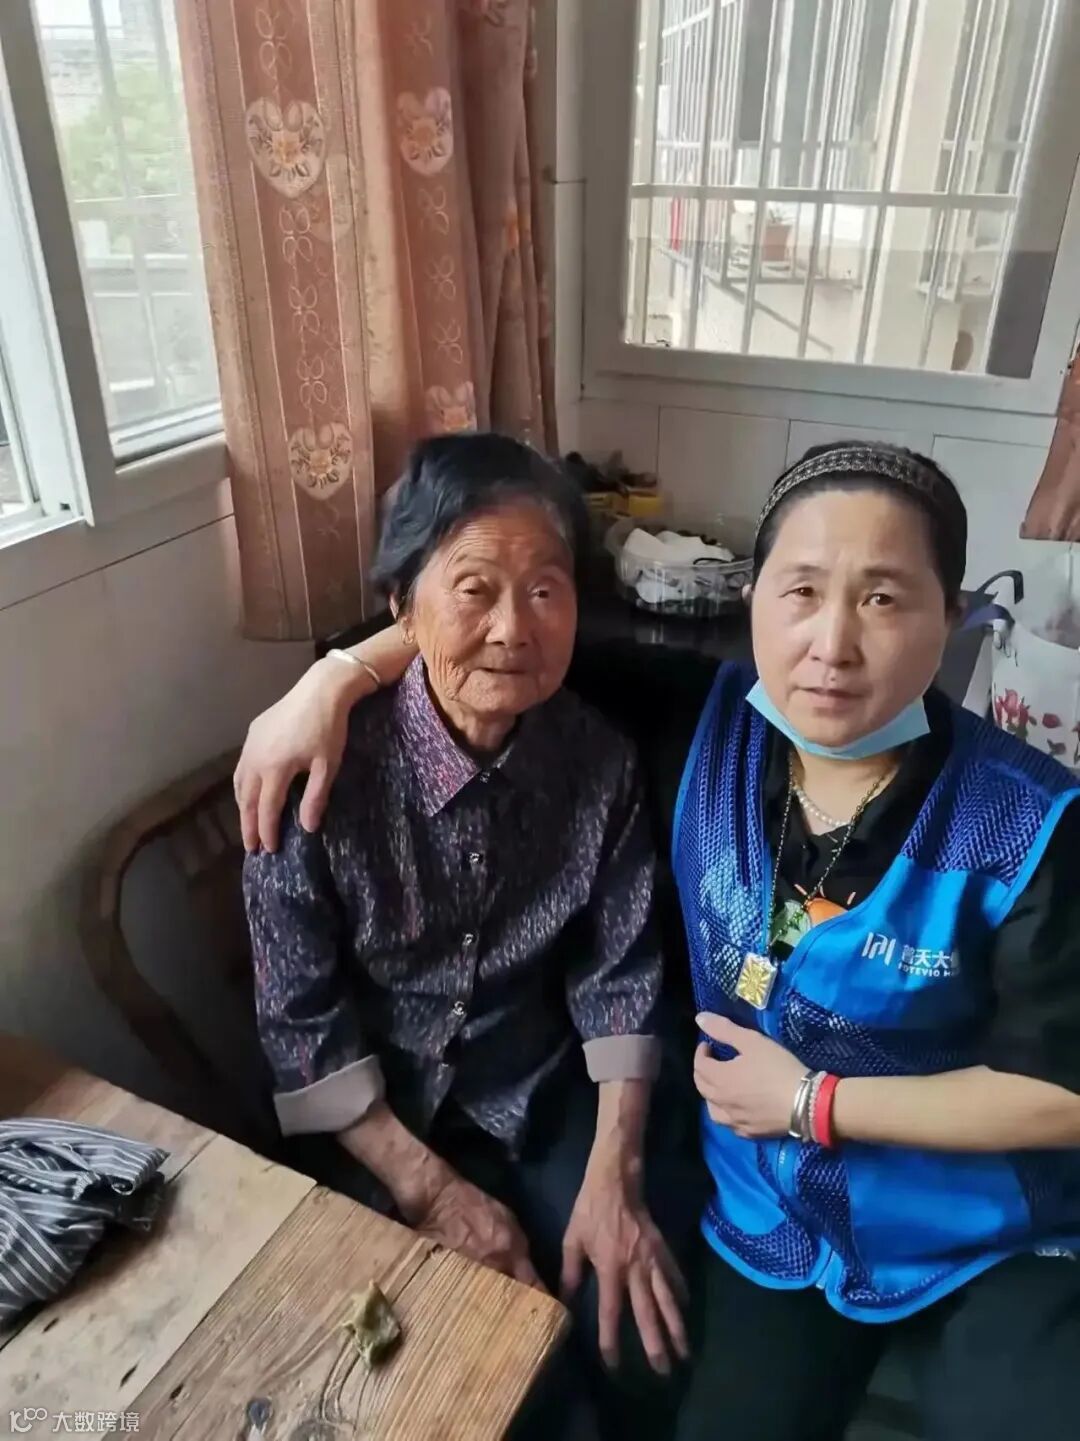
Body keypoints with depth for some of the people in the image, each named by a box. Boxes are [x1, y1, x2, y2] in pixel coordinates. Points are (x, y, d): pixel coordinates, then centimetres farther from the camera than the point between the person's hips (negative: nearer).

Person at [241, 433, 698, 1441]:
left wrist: (613, 1179, -14)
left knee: (628, 1320, -6)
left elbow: (618, 976, -5)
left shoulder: (598, 760, -11)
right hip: (371, 1114, -2)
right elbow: (300, 1019, -14)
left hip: (542, 1099, 2)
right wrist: (428, 1189, -16)